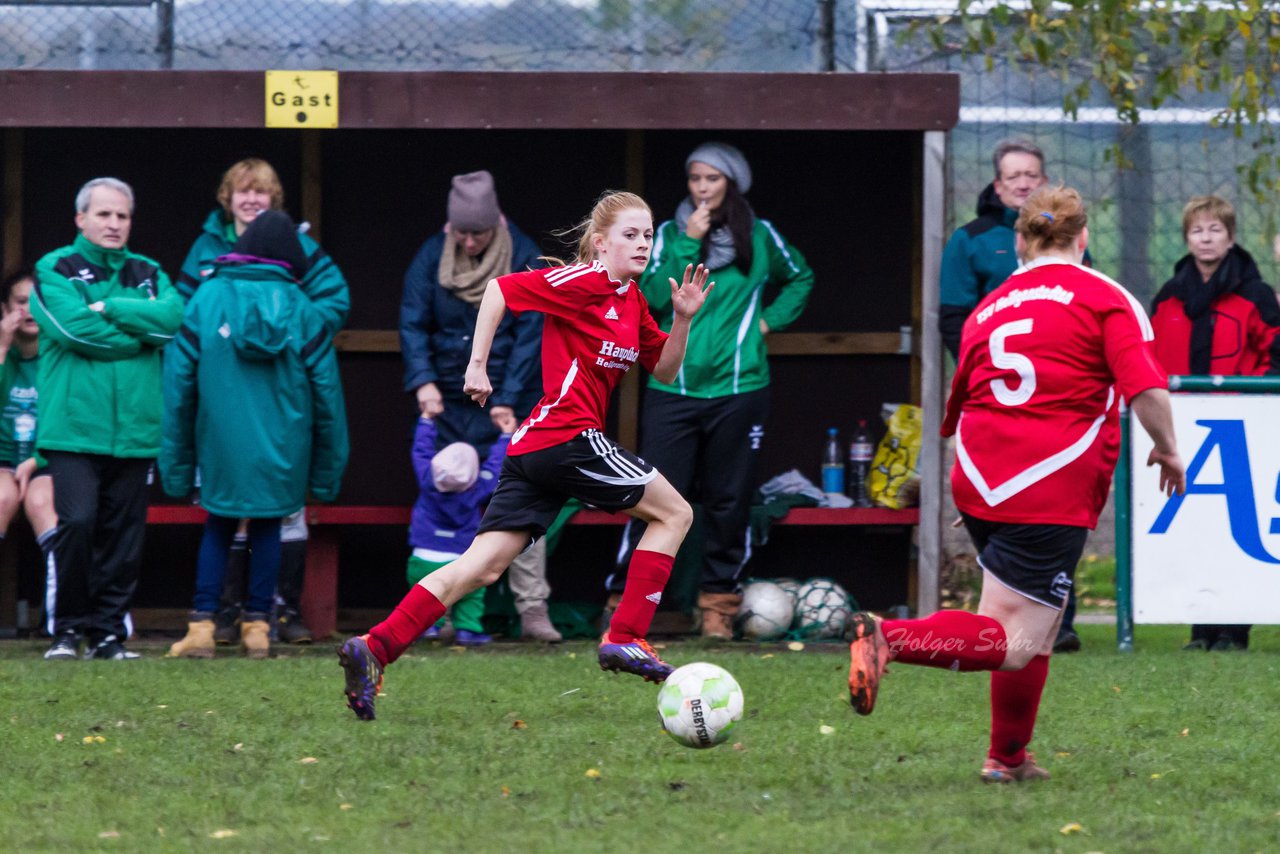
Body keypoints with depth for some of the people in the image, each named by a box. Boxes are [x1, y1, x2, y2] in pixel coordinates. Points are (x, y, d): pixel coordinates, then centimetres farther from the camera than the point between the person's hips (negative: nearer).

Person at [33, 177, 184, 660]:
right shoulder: (55, 271, 5)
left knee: (123, 533, 4)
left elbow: (172, 318, -5)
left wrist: (110, 308, -10)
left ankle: (108, 632, 12)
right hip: (74, 425, -4)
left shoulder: (147, 274, 16)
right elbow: (75, 327, -13)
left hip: (133, 431, 4)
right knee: (77, 523, -13)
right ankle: (68, 628, 0)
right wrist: (139, 333, -5)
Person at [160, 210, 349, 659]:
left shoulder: (207, 298, -2)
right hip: (281, 450, 0)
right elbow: (327, 391, 2)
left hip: (222, 446, 0)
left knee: (218, 529, 13)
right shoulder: (302, 308, -1)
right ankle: (257, 626, 10)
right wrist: (328, 469, 10)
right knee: (267, 529, 14)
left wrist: (176, 459, 6)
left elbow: (179, 382, -1)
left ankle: (202, 626, 2)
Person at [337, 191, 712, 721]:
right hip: (569, 435, -9)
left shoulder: (632, 301, 19)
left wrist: (683, 318, 7)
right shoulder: (586, 282, -8)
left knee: (482, 568, 0)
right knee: (674, 513, 3)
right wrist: (477, 365, -13)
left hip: (533, 449, 9)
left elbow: (664, 370, 24)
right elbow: (500, 289, -11)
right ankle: (625, 640, 0)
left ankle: (373, 649, -10)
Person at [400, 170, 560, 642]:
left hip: (510, 405, -2)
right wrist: (423, 381, -18)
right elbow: (412, 323, -3)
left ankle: (532, 608, -4)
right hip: (449, 406, 2)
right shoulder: (432, 257, -1)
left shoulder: (523, 257, -5)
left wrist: (509, 399, -14)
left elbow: (531, 332, -7)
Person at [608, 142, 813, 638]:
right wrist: (689, 243, -14)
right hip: (673, 388, -1)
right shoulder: (670, 235, 4)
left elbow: (800, 279, 24)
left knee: (729, 503, 5)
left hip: (738, 389, 1)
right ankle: (624, 600, -1)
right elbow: (654, 295, -11)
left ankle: (718, 605, 14)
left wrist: (770, 319, 10)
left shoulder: (759, 237, 6)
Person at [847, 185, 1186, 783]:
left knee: (1039, 625, 22)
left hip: (979, 485, 7)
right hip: (1052, 492, -7)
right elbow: (1146, 390, -11)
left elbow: (954, 416, 23)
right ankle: (890, 638, -29)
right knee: (1013, 642, -9)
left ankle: (1009, 757, 23)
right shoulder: (1104, 298, 0)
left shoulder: (987, 309, 16)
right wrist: (1167, 450, 6)